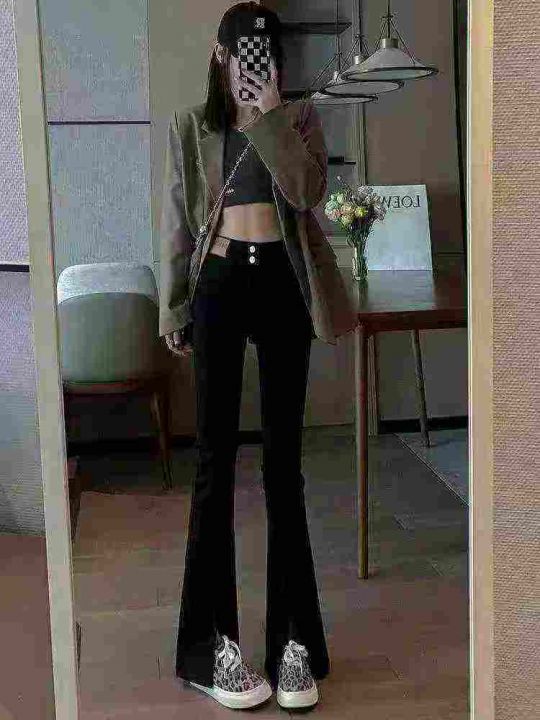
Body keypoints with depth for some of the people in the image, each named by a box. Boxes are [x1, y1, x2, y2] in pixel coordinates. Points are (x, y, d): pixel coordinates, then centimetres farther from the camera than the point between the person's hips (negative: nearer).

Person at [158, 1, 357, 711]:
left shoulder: (300, 117, 8)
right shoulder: (191, 126, 7)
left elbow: (306, 191, -10)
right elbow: (176, 222, 7)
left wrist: (270, 115, -13)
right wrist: (174, 309, 4)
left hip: (282, 285, 1)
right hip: (219, 284, 0)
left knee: (284, 459, 3)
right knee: (216, 456, -2)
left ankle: (293, 638, 11)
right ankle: (215, 640, 6)